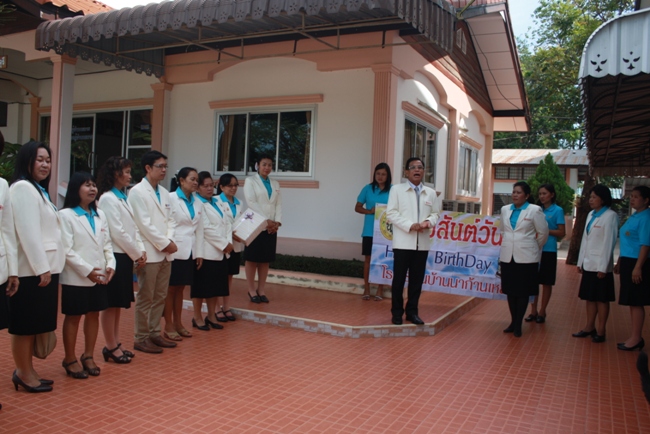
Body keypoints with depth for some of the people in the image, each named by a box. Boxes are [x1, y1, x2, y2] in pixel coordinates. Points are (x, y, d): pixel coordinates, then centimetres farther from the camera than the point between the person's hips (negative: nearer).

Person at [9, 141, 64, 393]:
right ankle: (23, 373, 11)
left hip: (43, 267, 10)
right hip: (32, 269, -10)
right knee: (25, 324, 0)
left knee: (35, 323, 14)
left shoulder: (38, 189, 20)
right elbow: (28, 233, -19)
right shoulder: (23, 188, -12)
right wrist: (42, 267, -20)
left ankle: (27, 371, 23)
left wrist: (47, 267, 16)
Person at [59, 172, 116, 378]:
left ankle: (88, 356, 26)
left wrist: (110, 265, -5)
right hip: (76, 277, -5)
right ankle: (70, 359, 19)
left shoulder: (100, 215, 11)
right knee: (73, 317, 6)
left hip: (99, 276, 6)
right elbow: (66, 250, -14)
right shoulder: (66, 215, -8)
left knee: (94, 315, 12)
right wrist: (87, 270, -19)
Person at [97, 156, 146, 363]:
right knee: (111, 304, 1)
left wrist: (141, 250, 2)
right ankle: (111, 347, 11)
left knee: (119, 303, 14)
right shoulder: (108, 199, -12)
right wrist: (136, 254, -11)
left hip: (126, 256, 9)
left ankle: (115, 344, 23)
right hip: (115, 256, -9)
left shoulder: (123, 197, 14)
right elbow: (117, 232, -17)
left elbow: (133, 228, 14)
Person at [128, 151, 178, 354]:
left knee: (160, 297, 12)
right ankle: (141, 339, 10)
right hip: (149, 252, -7)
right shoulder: (137, 192, -7)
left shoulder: (164, 192, 15)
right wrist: (164, 243, -13)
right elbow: (144, 223, -14)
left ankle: (154, 333, 22)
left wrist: (170, 240, -4)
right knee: (145, 298, 1)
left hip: (165, 252, 7)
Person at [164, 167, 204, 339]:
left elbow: (199, 229, 11)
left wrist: (199, 253, 8)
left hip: (189, 252, 6)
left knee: (180, 288, 14)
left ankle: (178, 323, 23)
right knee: (170, 288, 4)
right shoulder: (171, 199, -8)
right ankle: (168, 326, 13)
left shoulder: (197, 203, 10)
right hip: (174, 251, -6)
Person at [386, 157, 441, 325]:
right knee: (399, 278, 2)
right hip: (403, 242, -3)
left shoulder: (431, 193, 13)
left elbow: (436, 213, 13)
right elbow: (391, 213, -5)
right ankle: (397, 312, 13)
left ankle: (412, 311, 19)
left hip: (422, 243, 3)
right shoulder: (397, 189, 2)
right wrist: (410, 225, -17)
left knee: (417, 279, 7)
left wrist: (429, 222, -11)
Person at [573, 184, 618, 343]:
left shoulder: (610, 216, -11)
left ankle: (600, 331, 11)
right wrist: (580, 261, 13)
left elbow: (609, 242, -14)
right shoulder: (591, 215, 12)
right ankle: (589, 327, 23)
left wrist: (603, 267, -16)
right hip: (588, 264, 7)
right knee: (589, 297, 13)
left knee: (601, 299, 2)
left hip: (600, 265, -7)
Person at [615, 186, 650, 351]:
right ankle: (635, 337, 21)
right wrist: (619, 263, 22)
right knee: (632, 302, 13)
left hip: (637, 264, -9)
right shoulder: (633, 217, 14)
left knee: (636, 302, -1)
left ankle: (636, 338, 8)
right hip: (627, 263, 9)